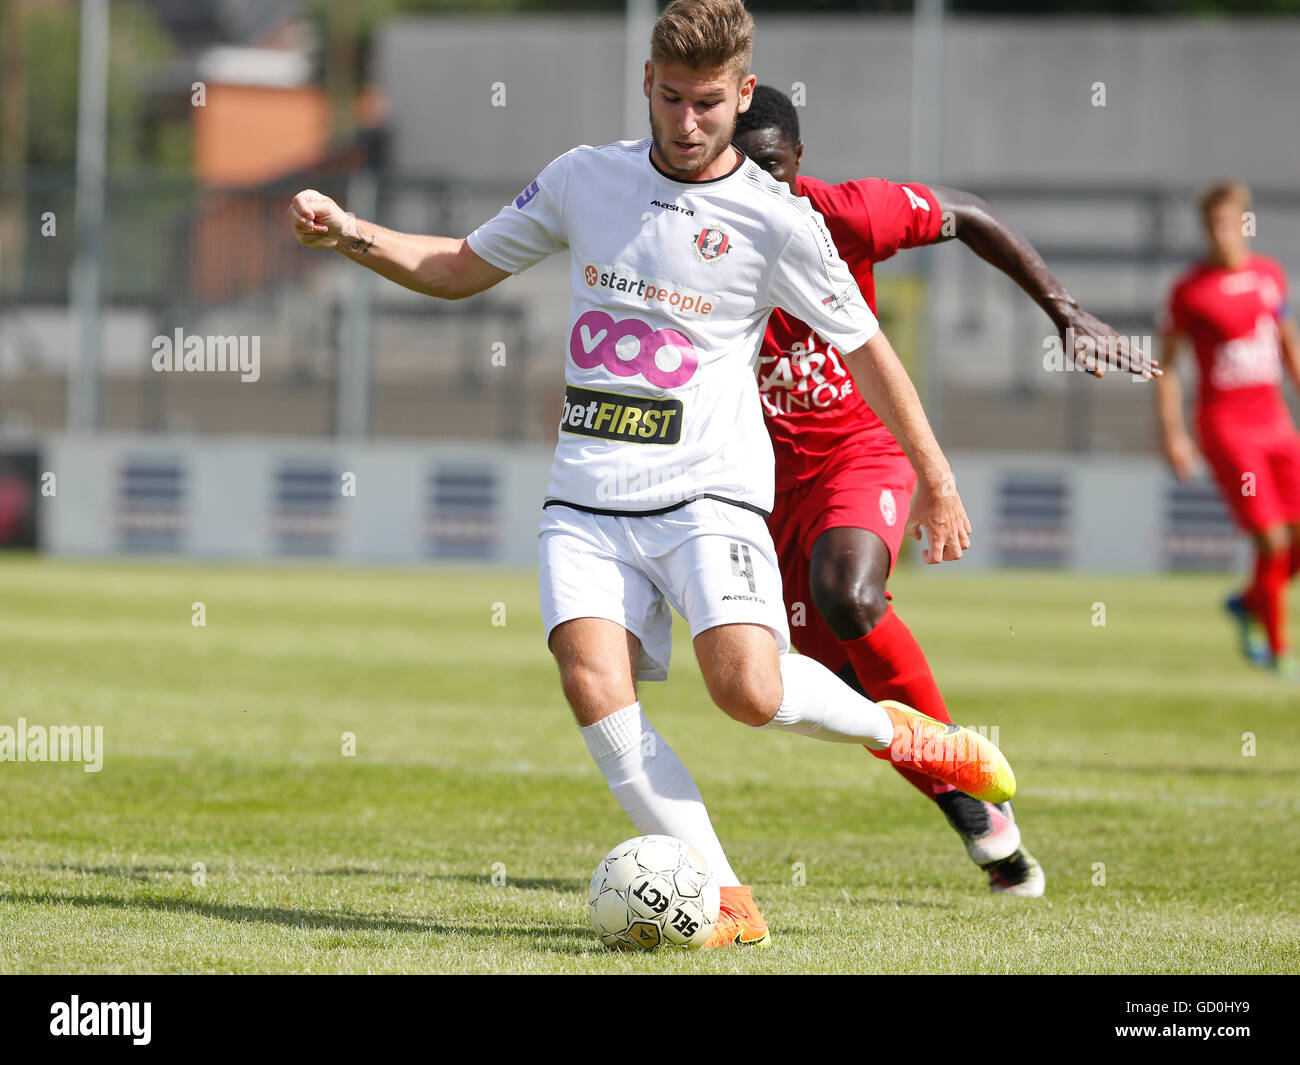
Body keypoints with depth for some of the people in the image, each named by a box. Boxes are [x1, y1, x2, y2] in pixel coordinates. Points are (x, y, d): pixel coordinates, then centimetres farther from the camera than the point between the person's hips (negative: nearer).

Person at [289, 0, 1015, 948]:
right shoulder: (586, 180, 8)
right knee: (593, 682, -21)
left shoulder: (778, 222, -3)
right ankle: (724, 901, -16)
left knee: (749, 690, -25)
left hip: (708, 490, -3)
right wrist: (352, 235, 4)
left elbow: (864, 347, 6)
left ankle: (895, 732, 8)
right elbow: (462, 269, 19)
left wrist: (937, 480, 8)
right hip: (588, 501, 4)